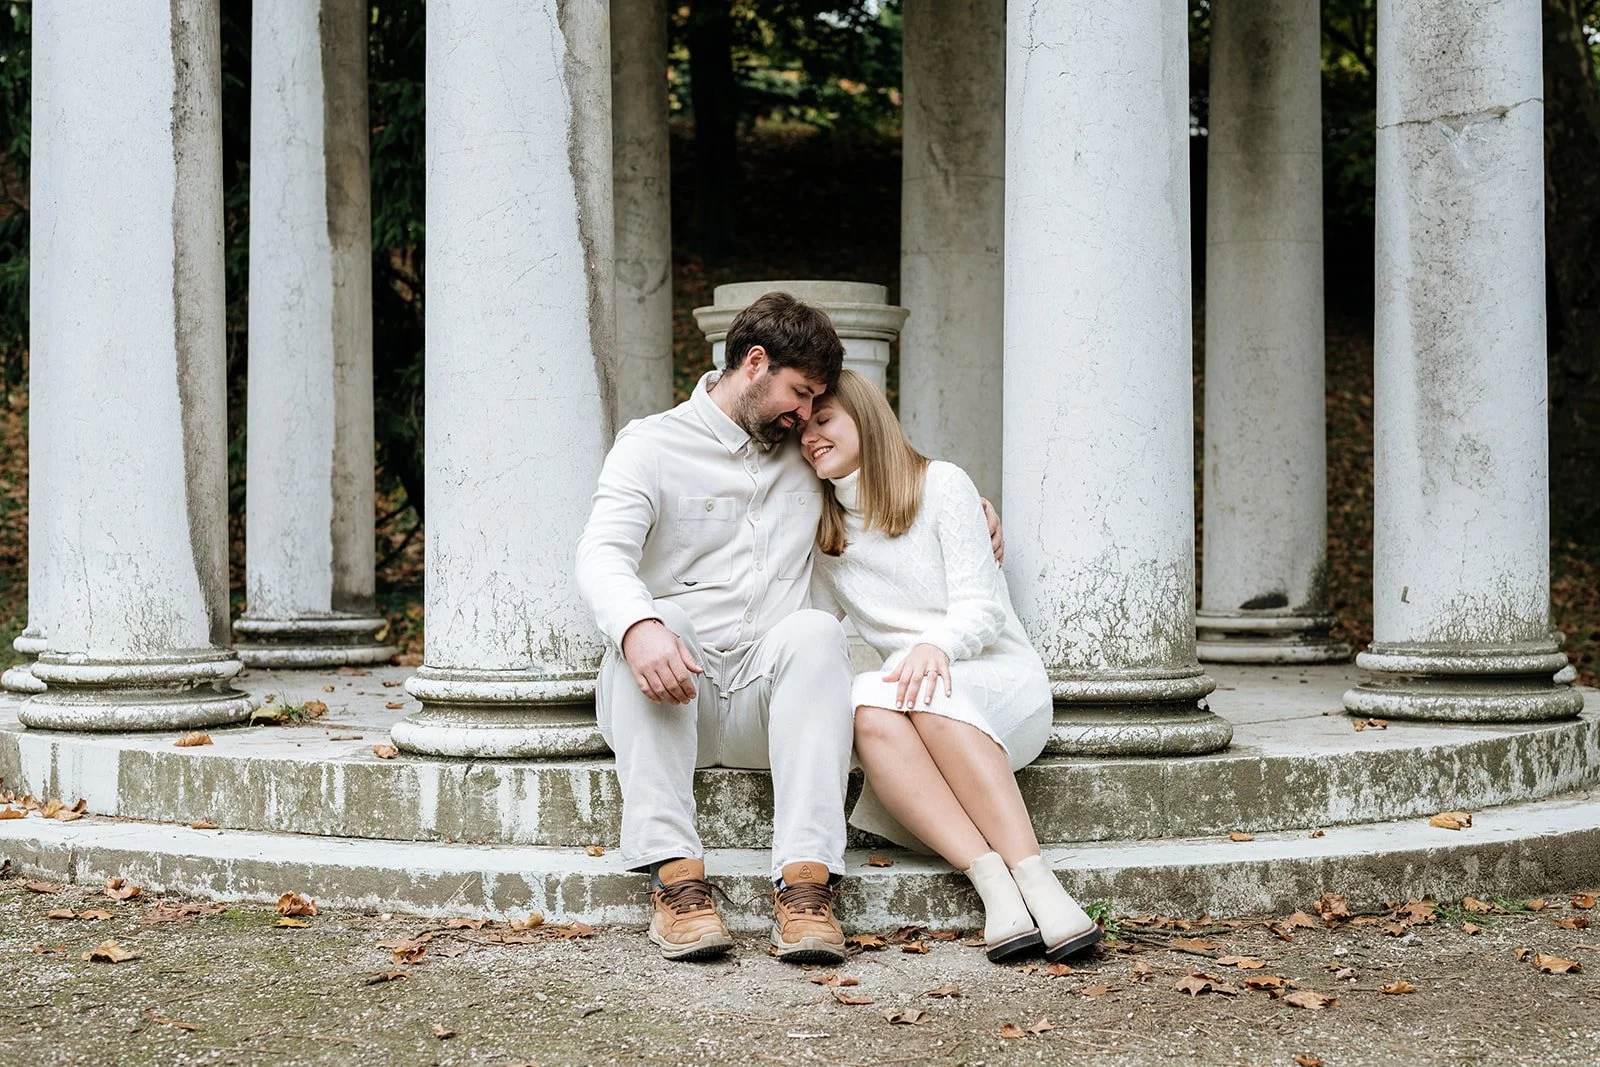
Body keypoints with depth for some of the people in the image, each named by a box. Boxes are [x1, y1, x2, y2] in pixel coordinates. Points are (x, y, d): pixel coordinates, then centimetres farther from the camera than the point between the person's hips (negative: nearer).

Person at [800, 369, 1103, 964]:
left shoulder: (941, 485, 2)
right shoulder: (824, 538, 18)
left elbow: (981, 607, -8)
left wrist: (935, 645, -29)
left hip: (1006, 685, -3)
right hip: (928, 716, 3)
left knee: (925, 685, -38)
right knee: (869, 705, -33)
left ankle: (1033, 875, -47)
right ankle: (992, 881, -46)